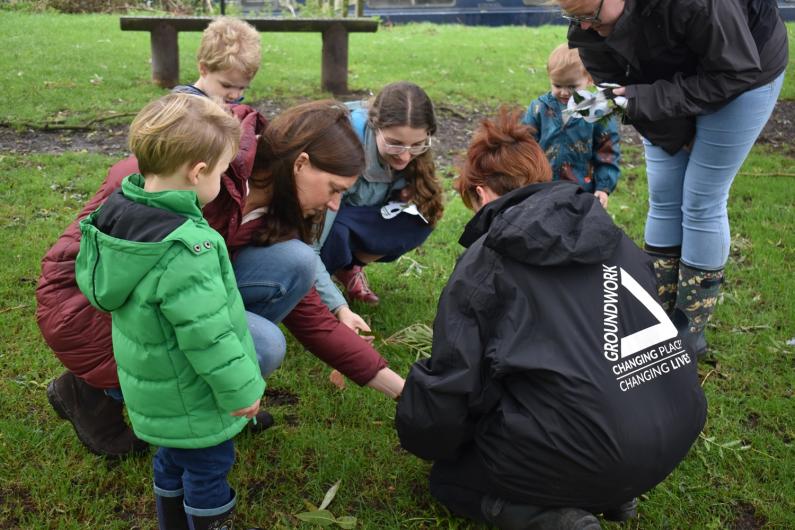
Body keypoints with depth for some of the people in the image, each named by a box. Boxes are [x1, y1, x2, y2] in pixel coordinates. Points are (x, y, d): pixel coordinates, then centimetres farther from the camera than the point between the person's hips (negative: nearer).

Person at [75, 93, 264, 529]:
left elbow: (93, 283, 9)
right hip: (193, 402, -9)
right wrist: (241, 390, -16)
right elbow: (208, 336, -30)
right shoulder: (185, 250, -34)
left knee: (173, 459, 28)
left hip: (154, 390, 9)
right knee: (208, 468, 13)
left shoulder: (120, 211, -6)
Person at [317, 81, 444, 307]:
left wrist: (403, 198, -21)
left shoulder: (415, 154, -20)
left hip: (355, 217, 5)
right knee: (334, 231, -37)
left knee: (421, 218, -21)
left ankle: (350, 268, 1)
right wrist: (338, 306, -45)